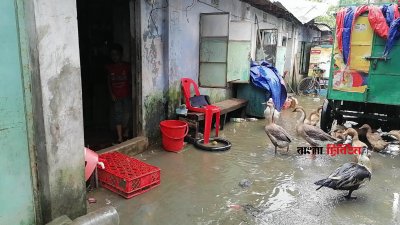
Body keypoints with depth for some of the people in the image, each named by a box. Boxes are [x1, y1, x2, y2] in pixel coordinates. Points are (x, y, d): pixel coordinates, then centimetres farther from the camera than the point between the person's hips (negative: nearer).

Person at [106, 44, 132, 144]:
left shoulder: (127, 66, -2)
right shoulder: (109, 67, 2)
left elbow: (130, 80, 4)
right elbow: (109, 82, 7)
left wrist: (131, 92, 0)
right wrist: (111, 93, -2)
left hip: (126, 94, -1)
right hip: (116, 95, 1)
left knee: (126, 114, 0)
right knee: (117, 115, 0)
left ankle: (125, 131, 28)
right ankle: (120, 137, 5)